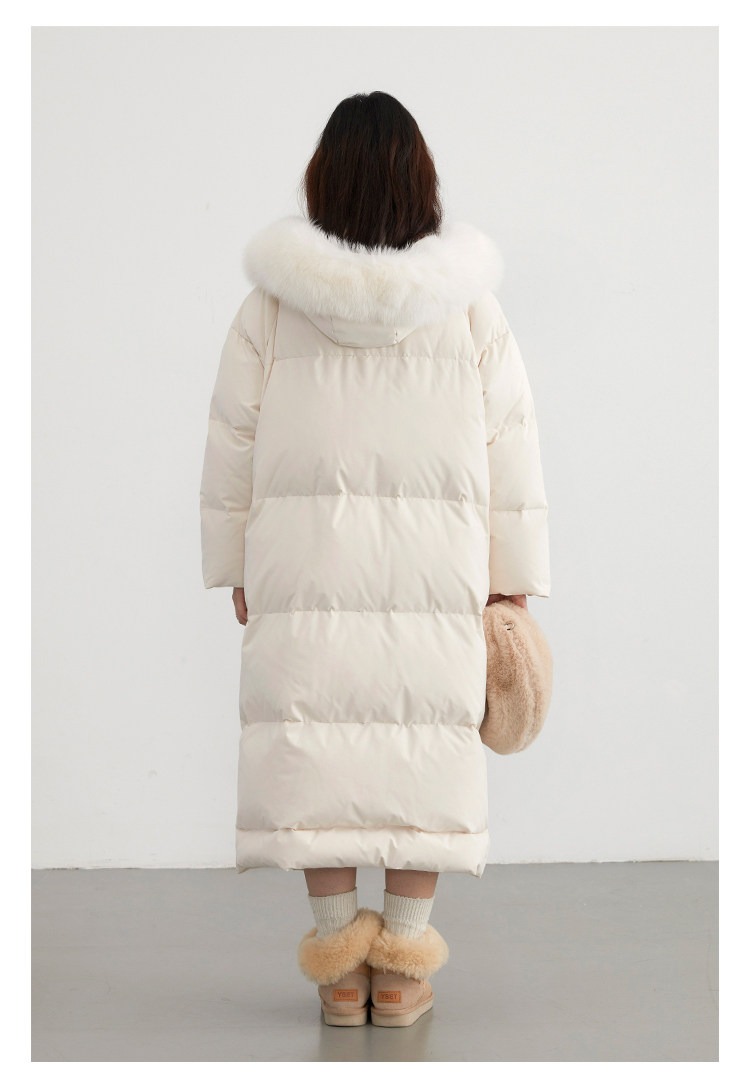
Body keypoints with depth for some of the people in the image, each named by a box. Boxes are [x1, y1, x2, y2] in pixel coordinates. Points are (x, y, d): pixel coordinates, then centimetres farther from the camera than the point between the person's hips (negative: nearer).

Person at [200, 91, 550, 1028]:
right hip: (435, 565, 0)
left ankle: (337, 961, 10)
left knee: (316, 743, 7)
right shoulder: (470, 309, 0)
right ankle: (402, 964, 10)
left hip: (305, 561, 0)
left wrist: (234, 566, 13)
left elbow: (233, 441, 3)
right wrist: (513, 579, 8)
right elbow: (510, 449, 1)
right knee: (426, 745, 6)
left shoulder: (270, 306, -1)